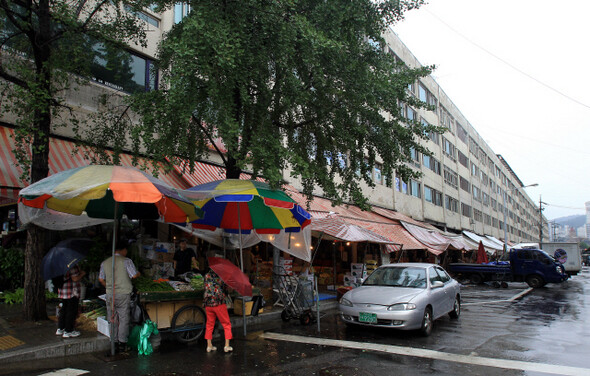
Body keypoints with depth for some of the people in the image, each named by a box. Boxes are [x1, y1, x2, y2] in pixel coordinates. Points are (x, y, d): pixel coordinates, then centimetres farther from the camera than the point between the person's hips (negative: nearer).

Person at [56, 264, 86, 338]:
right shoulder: (72, 266, -22)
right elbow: (75, 278, -23)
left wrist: (79, 272, 17)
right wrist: (82, 274, -6)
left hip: (62, 292, 9)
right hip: (72, 293, -9)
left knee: (64, 309, 20)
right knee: (72, 311, 1)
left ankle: (60, 329, 29)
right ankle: (68, 331, 7)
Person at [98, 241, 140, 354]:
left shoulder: (105, 263, 8)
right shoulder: (126, 261, -7)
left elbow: (101, 279, 13)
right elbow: (134, 275, -11)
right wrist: (138, 273, 10)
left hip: (110, 294, 4)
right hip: (123, 294, -4)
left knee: (112, 319, 11)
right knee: (124, 319, 3)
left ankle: (114, 343, 16)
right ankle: (122, 344, 3)